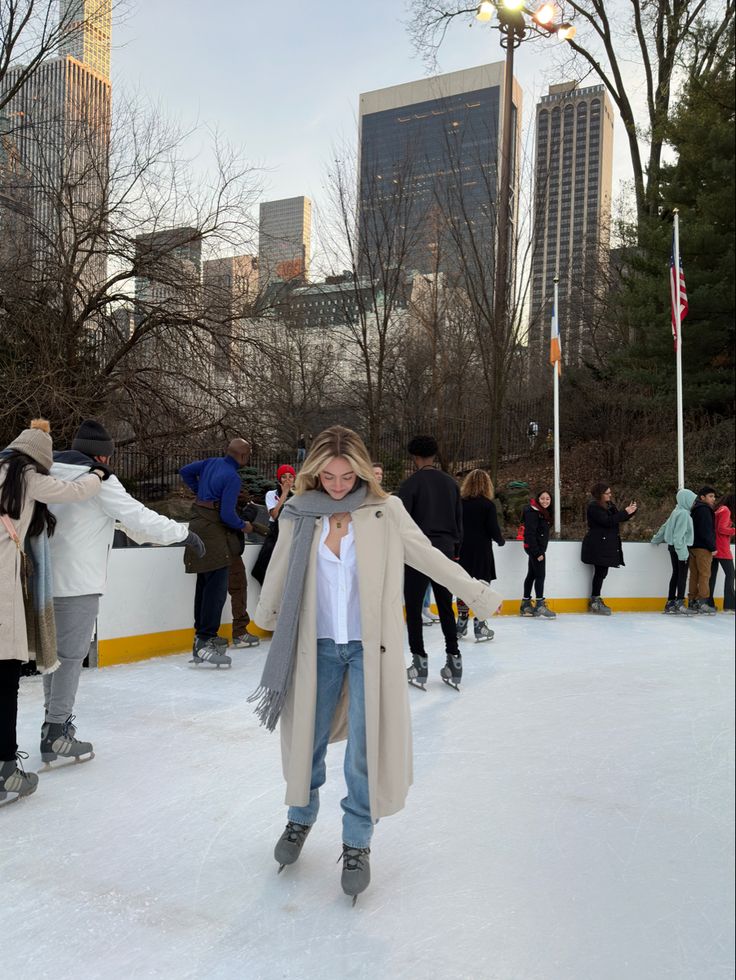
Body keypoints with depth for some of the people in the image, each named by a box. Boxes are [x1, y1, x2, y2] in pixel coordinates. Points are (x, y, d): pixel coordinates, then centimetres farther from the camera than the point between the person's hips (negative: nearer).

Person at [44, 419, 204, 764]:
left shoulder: (47, 473, 8)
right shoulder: (99, 480, -13)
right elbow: (139, 517, -15)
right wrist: (184, 533, -6)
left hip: (45, 577, 8)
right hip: (78, 582, -7)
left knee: (54, 649, 18)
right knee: (71, 655, 1)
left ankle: (54, 718, 31)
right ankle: (56, 736, 7)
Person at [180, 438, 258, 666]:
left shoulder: (212, 462, 7)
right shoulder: (233, 478, -17)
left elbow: (185, 471, 19)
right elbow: (227, 514, -20)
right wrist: (244, 526, -2)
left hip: (199, 523, 10)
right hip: (214, 530, -10)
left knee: (205, 583, 16)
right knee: (216, 586, -10)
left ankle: (203, 634, 26)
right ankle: (204, 643, -12)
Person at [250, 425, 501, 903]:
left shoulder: (386, 510, -7)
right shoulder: (300, 515, -3)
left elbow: (429, 557, 1)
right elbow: (278, 574, 9)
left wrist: (479, 594, 4)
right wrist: (266, 618, 21)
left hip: (369, 648, -1)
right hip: (318, 647, 2)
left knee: (365, 748, 1)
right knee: (307, 739, 13)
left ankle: (357, 841, 25)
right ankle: (301, 817, 42)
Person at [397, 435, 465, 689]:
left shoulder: (410, 484, -8)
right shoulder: (450, 483, 9)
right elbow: (459, 520, 13)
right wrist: (456, 551, 20)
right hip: (445, 552, 5)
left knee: (413, 608, 4)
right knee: (446, 607, 13)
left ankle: (420, 663, 5)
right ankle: (454, 660, 13)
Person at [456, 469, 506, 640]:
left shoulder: (459, 502, 1)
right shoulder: (488, 505, -9)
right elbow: (493, 530, -10)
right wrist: (501, 541, 10)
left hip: (462, 551, 4)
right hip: (481, 552, -4)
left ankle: (461, 626, 19)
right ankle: (480, 627, 6)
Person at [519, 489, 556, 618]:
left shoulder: (544, 512, 15)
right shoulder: (533, 512, -15)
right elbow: (530, 534, -21)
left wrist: (540, 550, 10)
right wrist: (538, 552, -24)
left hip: (538, 548, 10)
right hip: (535, 548, -10)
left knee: (531, 574, 13)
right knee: (540, 575, -8)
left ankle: (525, 605, 19)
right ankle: (539, 606, -4)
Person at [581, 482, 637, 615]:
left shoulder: (610, 505, 16)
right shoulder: (594, 507, -12)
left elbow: (619, 518, 19)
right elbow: (607, 521, -22)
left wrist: (631, 510, 1)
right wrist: (625, 512, -19)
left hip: (607, 544, 9)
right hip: (598, 545, -9)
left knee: (601, 572, 9)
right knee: (601, 572, -7)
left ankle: (595, 600, 15)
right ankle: (595, 602, -1)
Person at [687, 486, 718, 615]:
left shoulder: (695, 509, 19)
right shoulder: (704, 509, -11)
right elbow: (706, 531, -18)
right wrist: (712, 547, -15)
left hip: (693, 546, 9)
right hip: (703, 547, -9)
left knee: (694, 575, 10)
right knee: (704, 575, -6)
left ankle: (692, 602, 12)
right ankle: (702, 603, -7)